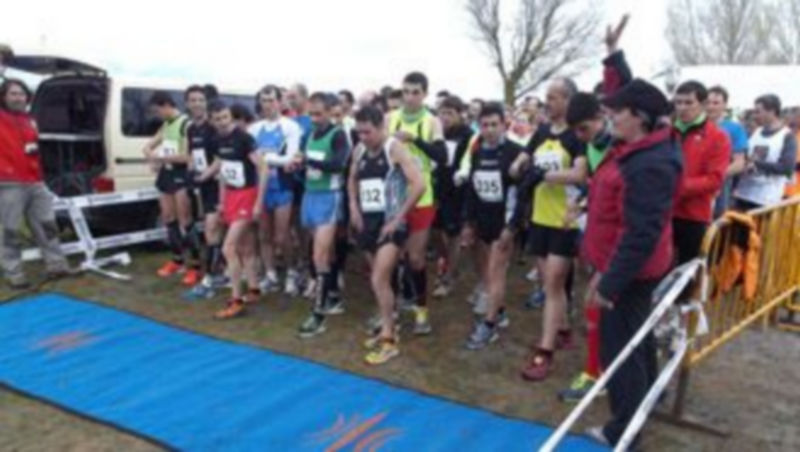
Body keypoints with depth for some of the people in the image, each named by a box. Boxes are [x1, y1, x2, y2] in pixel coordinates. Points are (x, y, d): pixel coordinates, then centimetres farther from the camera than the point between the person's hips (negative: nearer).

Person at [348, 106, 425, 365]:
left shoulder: (395, 149, -13)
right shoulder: (359, 151, 7)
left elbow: (418, 185, -20)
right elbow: (352, 179, 25)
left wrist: (398, 219, -18)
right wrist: (354, 206, 7)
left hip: (390, 224, -7)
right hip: (368, 222, 7)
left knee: (379, 280, -14)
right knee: (382, 279, 15)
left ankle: (389, 341, -3)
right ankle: (388, 328, 31)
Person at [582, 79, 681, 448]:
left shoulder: (650, 166, -28)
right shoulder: (636, 149, 1)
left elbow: (641, 235, -30)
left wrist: (609, 281, -27)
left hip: (630, 270, -10)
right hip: (628, 265, 10)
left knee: (619, 345, 2)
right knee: (635, 333, 26)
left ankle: (624, 430, 18)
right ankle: (645, 396, 48)